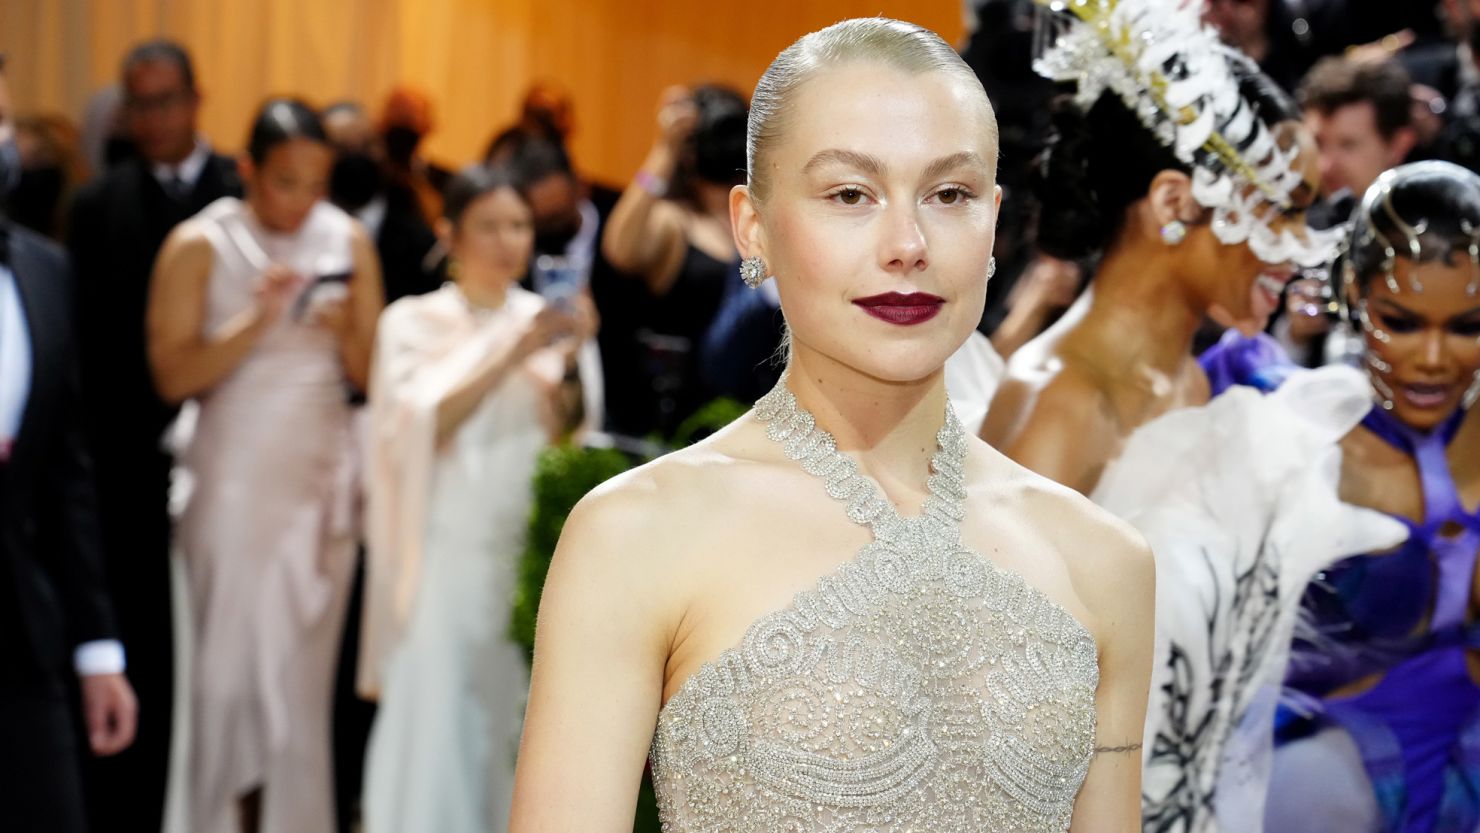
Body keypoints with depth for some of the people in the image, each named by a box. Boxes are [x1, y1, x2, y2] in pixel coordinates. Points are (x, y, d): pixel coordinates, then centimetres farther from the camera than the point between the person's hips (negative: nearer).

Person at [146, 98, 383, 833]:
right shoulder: (199, 246, -4)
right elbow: (173, 376, -10)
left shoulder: (348, 241, 5)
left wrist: (345, 331, -13)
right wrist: (255, 322, -19)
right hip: (234, 481, -3)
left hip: (322, 478, 3)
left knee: (304, 672, 4)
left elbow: (373, 374, 7)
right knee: (233, 662, -3)